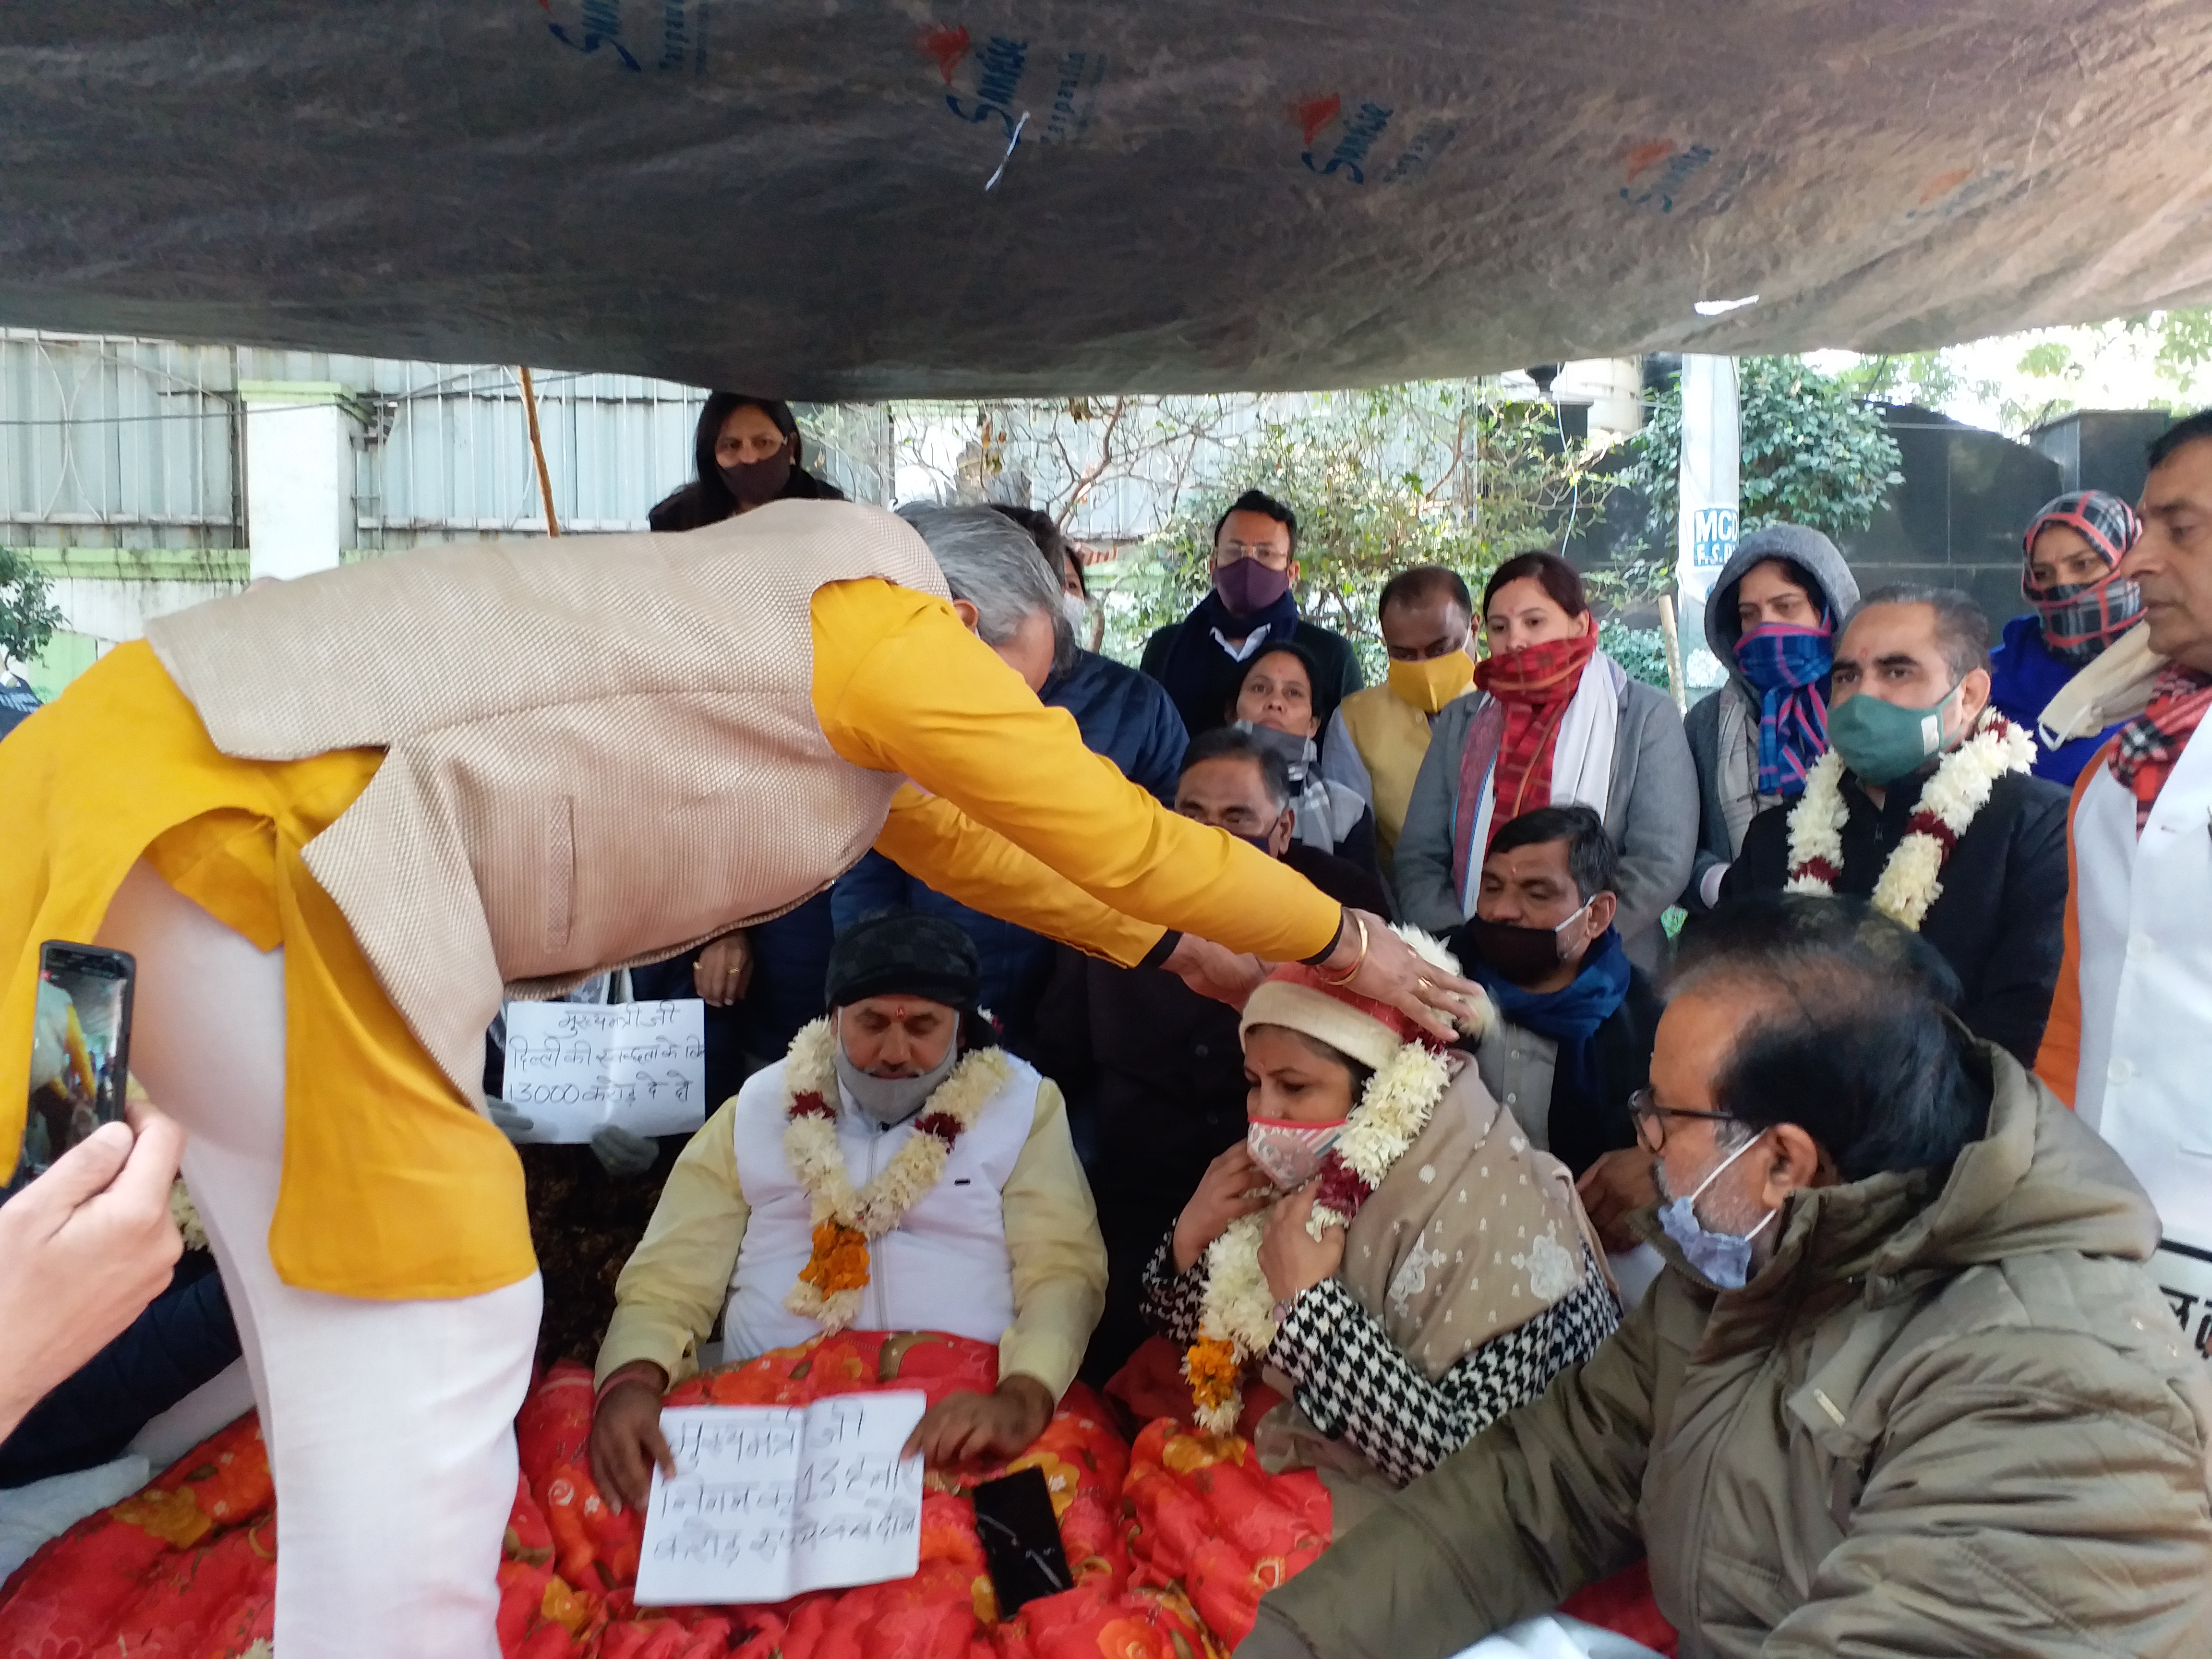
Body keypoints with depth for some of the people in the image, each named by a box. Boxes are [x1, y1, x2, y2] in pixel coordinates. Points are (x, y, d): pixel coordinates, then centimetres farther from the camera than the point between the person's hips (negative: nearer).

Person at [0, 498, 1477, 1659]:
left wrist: (1176, 950, 35)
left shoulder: (823, 653, 20)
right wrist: (1345, 941, 12)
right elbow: (1121, 834, -3)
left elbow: (967, 842, 30)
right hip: (264, 799, -10)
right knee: (422, 1335, -4)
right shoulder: (891, 620, -8)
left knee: (355, 1329, 16)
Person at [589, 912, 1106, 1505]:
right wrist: (631, 1381, -13)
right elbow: (668, 1281, 10)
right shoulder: (757, 1112, 14)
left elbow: (1063, 1272, -1)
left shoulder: (1022, 1107, 9)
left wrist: (1022, 1400, -22)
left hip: (963, 1412, -2)